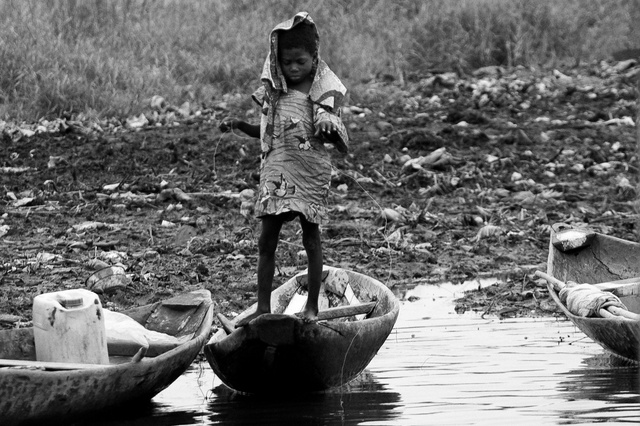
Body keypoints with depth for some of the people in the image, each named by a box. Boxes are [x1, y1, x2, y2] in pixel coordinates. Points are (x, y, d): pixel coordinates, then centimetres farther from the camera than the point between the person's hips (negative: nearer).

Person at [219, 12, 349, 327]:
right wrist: (239, 125, 2)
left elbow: (340, 143, -5)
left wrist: (332, 132, -28)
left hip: (310, 170, -4)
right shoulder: (275, 91, 8)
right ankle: (263, 306, 4)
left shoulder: (324, 91, -4)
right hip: (276, 170, 4)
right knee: (267, 239, 1)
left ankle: (312, 306, 10)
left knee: (311, 237, 3)